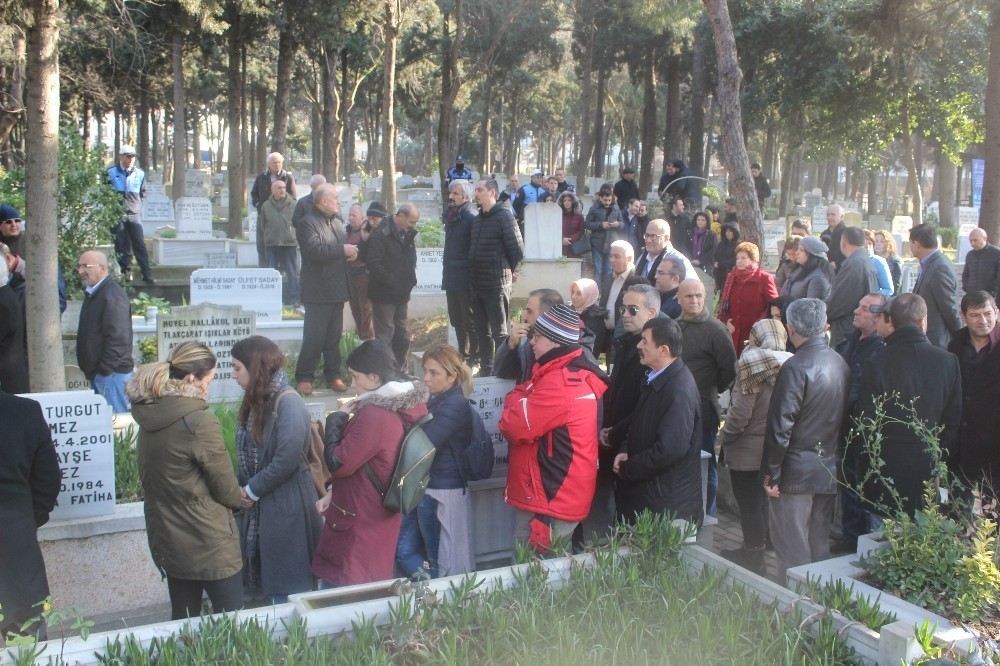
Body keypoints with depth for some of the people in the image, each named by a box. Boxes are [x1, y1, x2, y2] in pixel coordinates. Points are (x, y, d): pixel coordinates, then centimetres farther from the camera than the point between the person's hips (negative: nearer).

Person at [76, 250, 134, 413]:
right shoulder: (93, 293, 16)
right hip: (98, 372, 10)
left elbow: (118, 338, -23)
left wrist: (104, 369, -20)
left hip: (111, 373, -10)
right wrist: (91, 369, 19)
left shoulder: (112, 296, -16)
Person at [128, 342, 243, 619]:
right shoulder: (200, 422, -23)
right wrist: (239, 499, 9)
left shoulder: (151, 417, -1)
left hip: (167, 541, 7)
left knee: (183, 621, 18)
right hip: (208, 543, -7)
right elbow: (225, 487, -14)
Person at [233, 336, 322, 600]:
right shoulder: (256, 400, 9)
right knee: (267, 579, 16)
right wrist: (242, 488, -2)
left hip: (286, 507, -8)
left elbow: (286, 461, -22)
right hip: (259, 507, 8)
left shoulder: (288, 403, -17)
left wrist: (251, 490, -12)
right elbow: (246, 453, 13)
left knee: (287, 590, 2)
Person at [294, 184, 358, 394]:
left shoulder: (337, 222, 16)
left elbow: (344, 246, 26)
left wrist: (352, 251, 3)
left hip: (337, 289, 8)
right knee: (314, 337, -6)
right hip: (318, 292, -8)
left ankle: (333, 375, 20)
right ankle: (304, 377, 2)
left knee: (334, 336, 12)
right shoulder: (308, 223, -9)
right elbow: (315, 250, -23)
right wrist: (342, 250, -18)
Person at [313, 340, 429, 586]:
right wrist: (334, 492, 12)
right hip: (381, 517, 9)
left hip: (361, 524, -9)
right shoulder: (398, 407, 7)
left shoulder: (374, 415, -25)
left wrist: (337, 419, -8)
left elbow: (337, 464, -20)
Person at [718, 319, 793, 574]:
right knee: (761, 500, 21)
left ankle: (753, 556, 15)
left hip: (748, 450, -7)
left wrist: (724, 438, -5)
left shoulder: (753, 363, -18)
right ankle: (756, 547, 34)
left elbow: (740, 412, -19)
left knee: (749, 503, 6)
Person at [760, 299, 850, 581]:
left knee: (792, 552, 1)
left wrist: (770, 473, -11)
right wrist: (832, 458, 18)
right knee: (820, 546, 17)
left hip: (796, 472, -7)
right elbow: (843, 417, 10)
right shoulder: (840, 363, 5)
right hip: (830, 470, 7)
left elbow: (780, 426, -18)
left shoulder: (796, 367, -17)